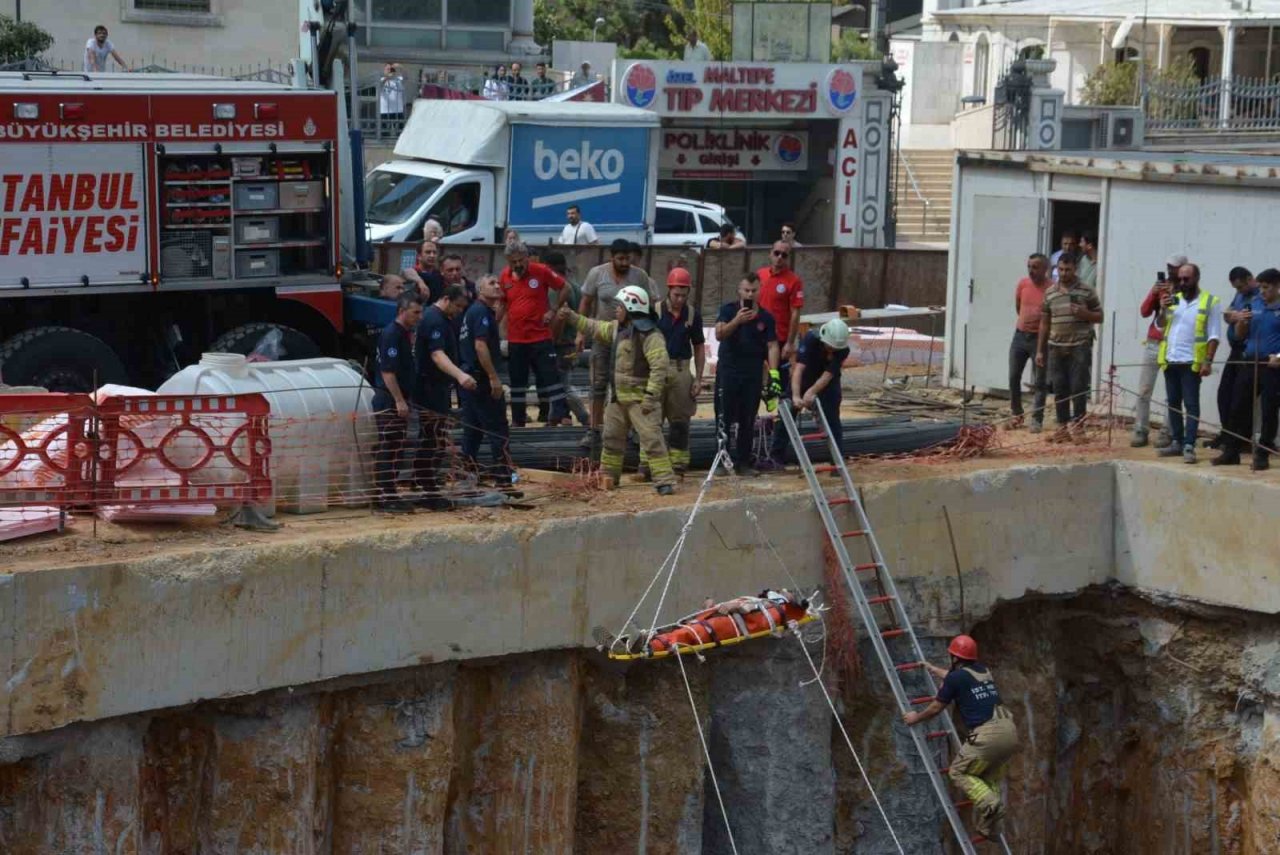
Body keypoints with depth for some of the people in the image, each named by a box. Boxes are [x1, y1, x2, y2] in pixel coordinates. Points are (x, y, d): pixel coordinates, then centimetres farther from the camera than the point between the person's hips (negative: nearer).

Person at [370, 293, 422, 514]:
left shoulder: (405, 334, 15)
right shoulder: (391, 334, -15)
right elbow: (387, 371, -20)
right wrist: (399, 400, -22)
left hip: (398, 400, 10)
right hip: (388, 401, -10)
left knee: (395, 449, 12)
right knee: (386, 450, -7)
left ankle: (388, 495, 17)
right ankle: (385, 498, -6)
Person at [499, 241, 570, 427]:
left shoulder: (541, 271, -8)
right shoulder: (504, 276, 3)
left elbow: (563, 289, 0)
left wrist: (554, 311, -7)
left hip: (540, 336, -4)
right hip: (515, 339, 4)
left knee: (549, 375, -6)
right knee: (517, 380, 11)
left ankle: (560, 412, -4)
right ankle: (518, 419, 20)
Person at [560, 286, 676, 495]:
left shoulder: (649, 335, -19)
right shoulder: (617, 329, 9)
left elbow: (659, 367, -24)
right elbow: (595, 328, 27)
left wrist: (650, 397, -27)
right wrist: (572, 317, 23)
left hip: (641, 397, -9)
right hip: (619, 396, 9)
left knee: (651, 438, -15)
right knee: (612, 437, 18)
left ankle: (665, 481, -16)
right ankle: (608, 476, 33)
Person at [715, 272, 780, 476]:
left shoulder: (765, 317, 4)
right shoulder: (728, 310, -1)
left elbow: (772, 346, 1)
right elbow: (719, 335, -15)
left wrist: (773, 372, -12)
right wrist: (737, 320, -32)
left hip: (753, 374, 2)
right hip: (728, 371, -2)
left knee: (748, 421, 5)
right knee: (724, 418, -1)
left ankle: (743, 462, 12)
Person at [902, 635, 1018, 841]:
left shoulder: (957, 677, 0)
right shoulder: (983, 670, 21)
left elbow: (935, 708, 12)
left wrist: (916, 718, 31)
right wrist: (932, 669, 60)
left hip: (987, 735, -7)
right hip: (1010, 731, 7)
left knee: (959, 772, 11)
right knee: (989, 775, 25)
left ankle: (989, 803, -12)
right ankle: (989, 825, 13)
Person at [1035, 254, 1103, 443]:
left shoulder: (1087, 292, 1)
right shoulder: (1050, 293, 10)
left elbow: (1099, 317, 6)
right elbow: (1044, 323, 14)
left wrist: (1084, 313, -14)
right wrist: (1040, 350, 11)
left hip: (1080, 348, -3)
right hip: (1056, 348, 3)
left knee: (1078, 389, -5)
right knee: (1059, 389, 5)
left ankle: (1078, 428, 1)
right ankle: (1062, 428, 11)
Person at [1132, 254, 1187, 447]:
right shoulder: (1160, 285, 12)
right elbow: (1144, 312, 6)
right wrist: (1154, 293, -9)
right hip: (1153, 344, 5)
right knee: (1144, 390, 1)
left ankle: (1167, 434, -4)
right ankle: (1140, 432, 4)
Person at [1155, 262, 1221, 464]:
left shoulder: (1210, 302, -2)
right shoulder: (1173, 299, 15)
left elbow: (1214, 335, -6)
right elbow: (1160, 327, 15)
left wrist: (1208, 361, -14)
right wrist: (1163, 310, -3)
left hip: (1191, 362, -6)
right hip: (1170, 361, 6)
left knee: (1191, 404, -7)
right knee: (1173, 402, 11)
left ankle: (1189, 446, -10)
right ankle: (1176, 442, 18)